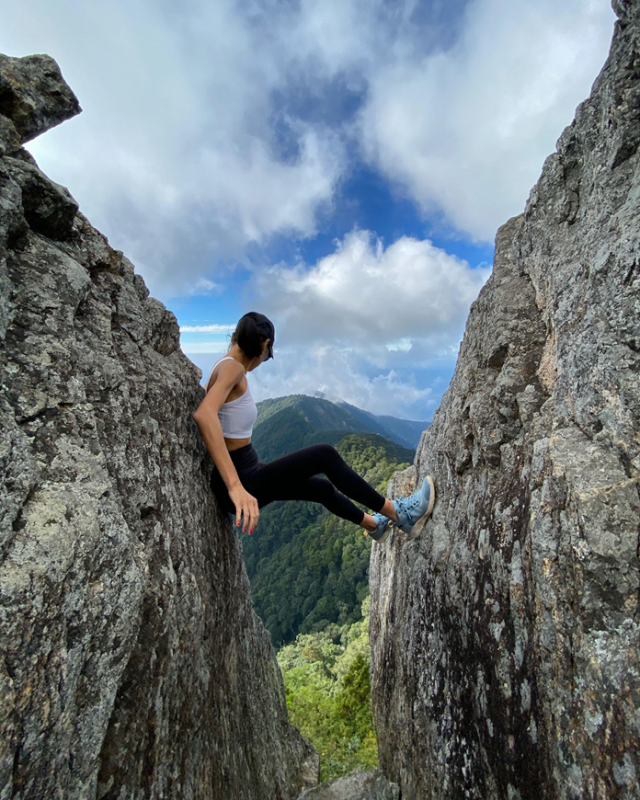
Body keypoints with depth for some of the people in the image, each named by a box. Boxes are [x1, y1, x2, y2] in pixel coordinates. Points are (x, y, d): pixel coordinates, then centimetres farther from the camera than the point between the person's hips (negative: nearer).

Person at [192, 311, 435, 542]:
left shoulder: (223, 366, 8)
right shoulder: (232, 367, -20)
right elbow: (204, 414, -38)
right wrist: (235, 486, -44)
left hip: (243, 475, 10)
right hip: (241, 482, -10)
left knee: (322, 487, 21)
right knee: (324, 454, -9)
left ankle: (373, 525, 46)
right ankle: (395, 513, 9)